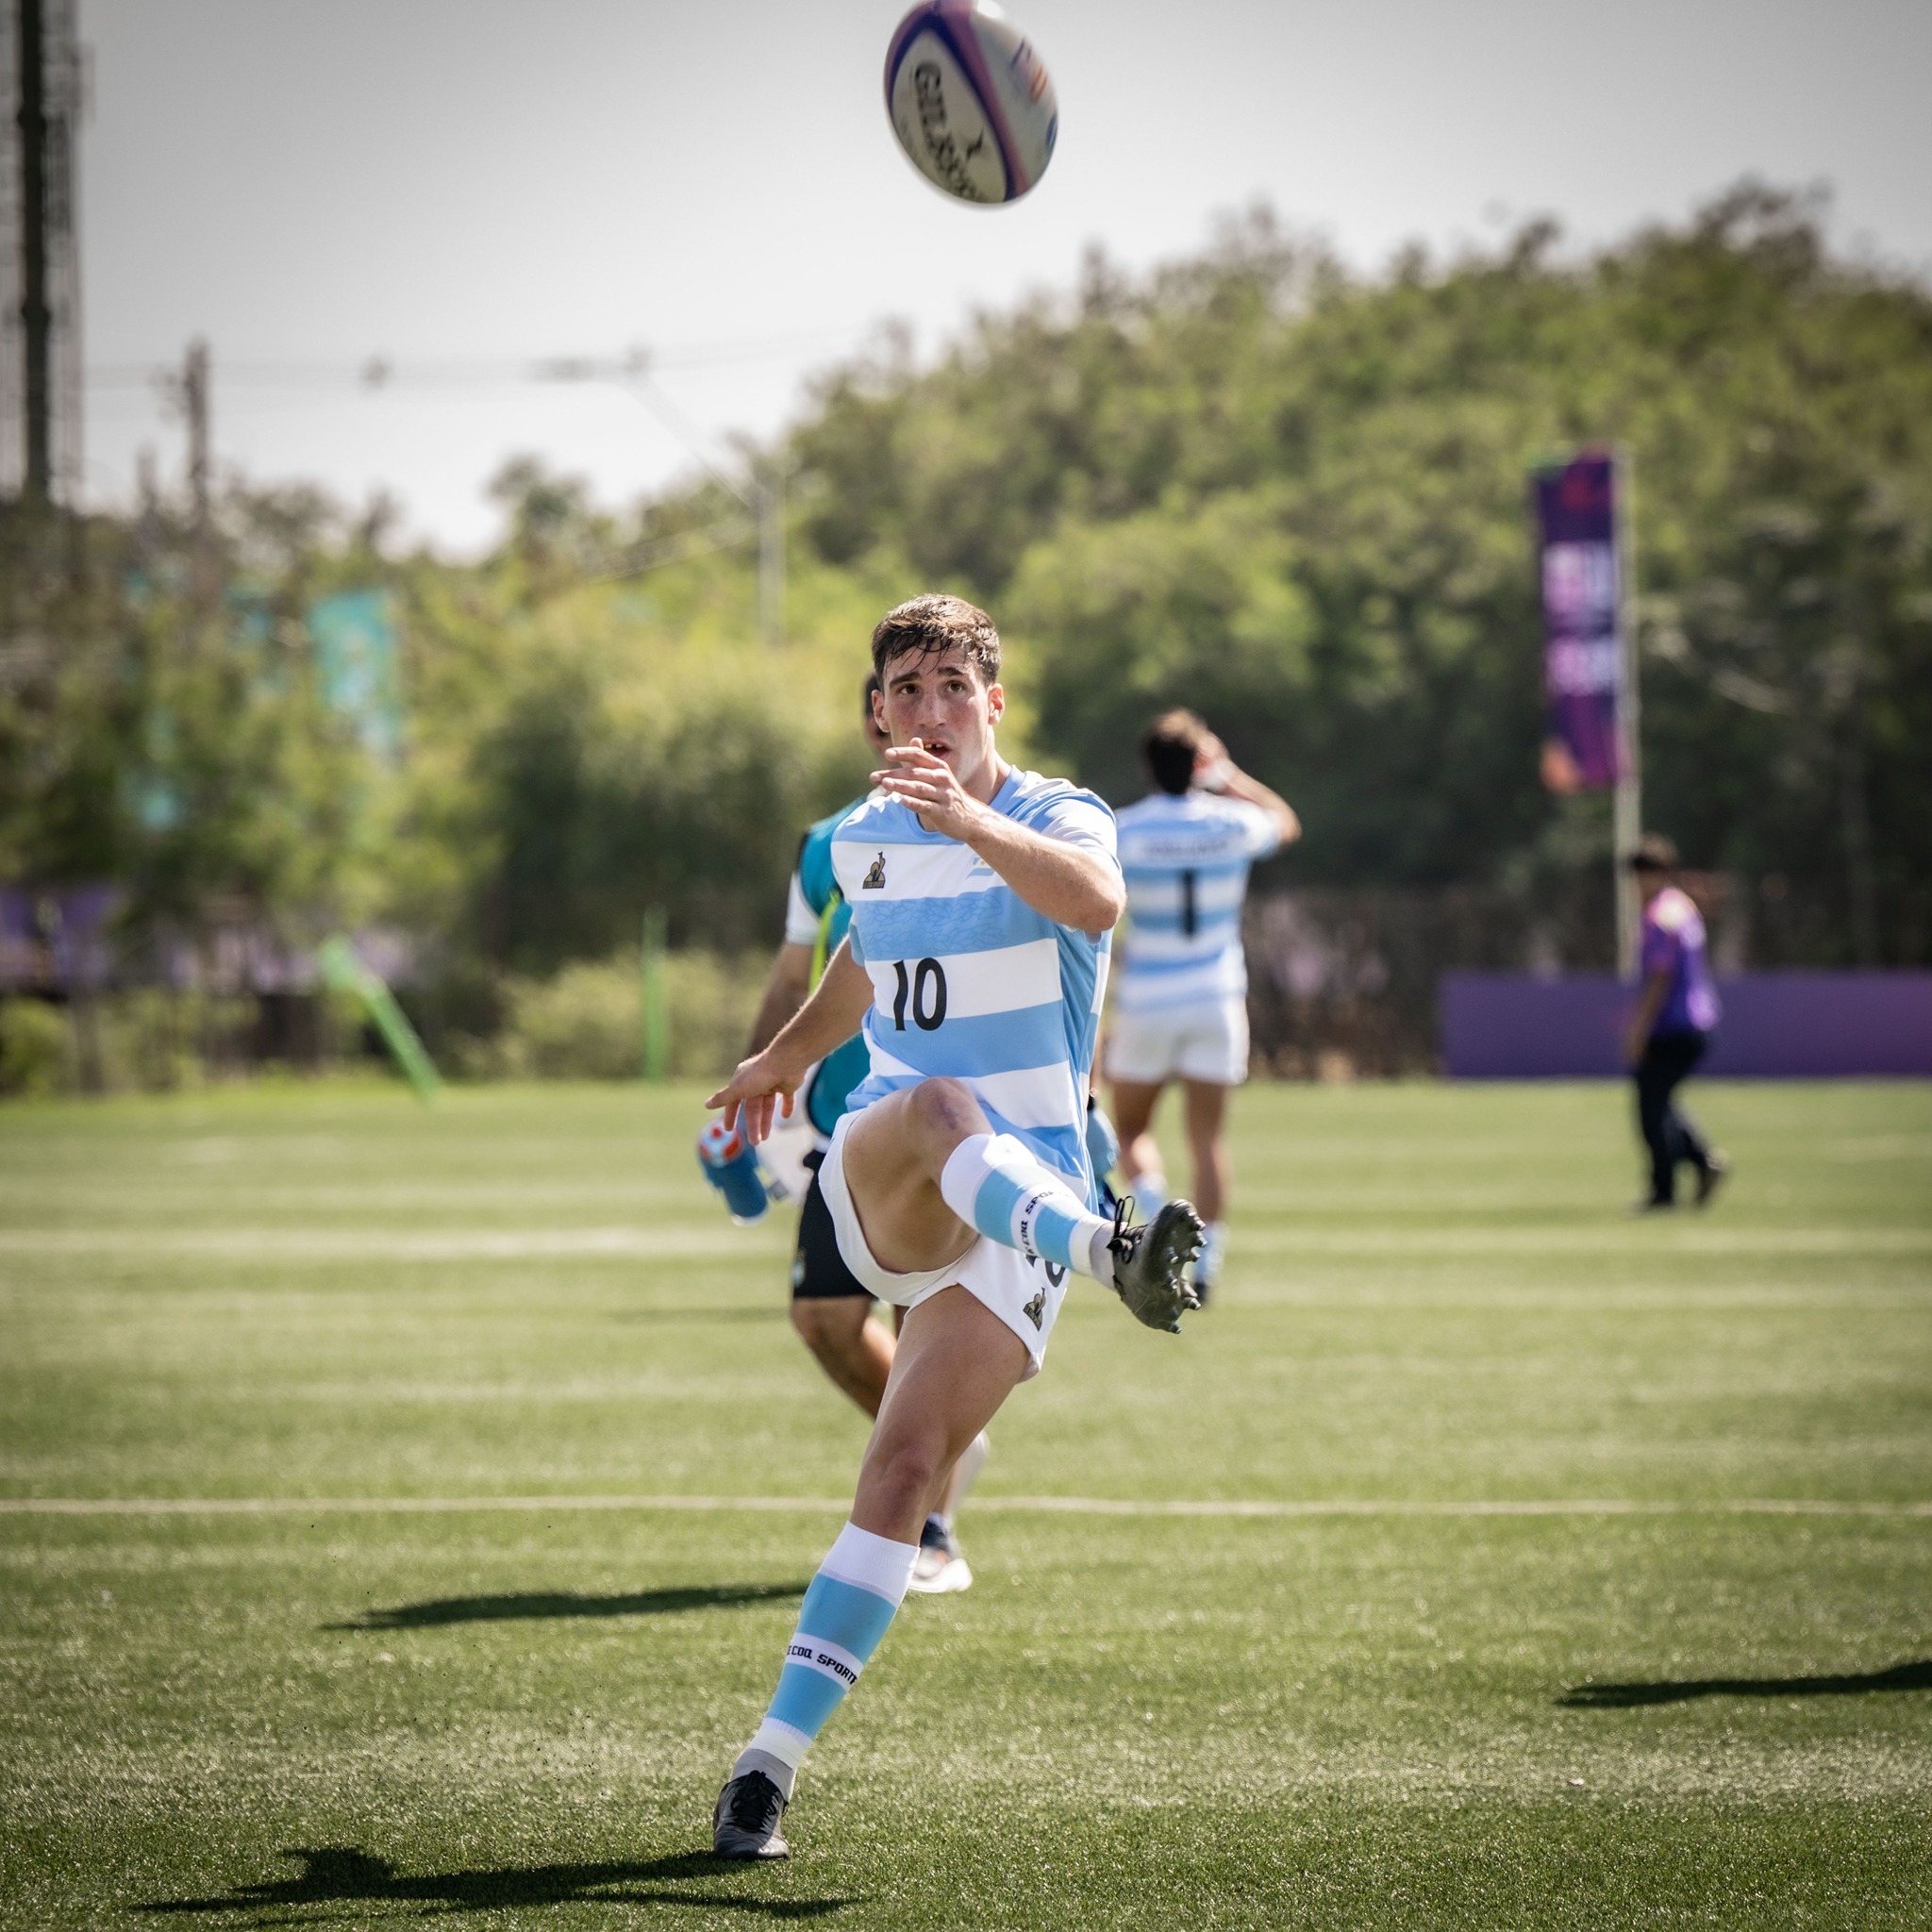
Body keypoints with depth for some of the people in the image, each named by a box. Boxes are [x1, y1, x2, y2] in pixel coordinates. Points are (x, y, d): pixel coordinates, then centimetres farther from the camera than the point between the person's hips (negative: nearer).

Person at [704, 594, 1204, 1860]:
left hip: (1027, 1201, -2)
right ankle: (1111, 1255, -64)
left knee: (909, 1461, -16)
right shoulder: (863, 839, 11)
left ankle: (774, 1761, -14)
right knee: (940, 1107, -36)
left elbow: (1096, 902, -31)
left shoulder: (1057, 818, -5)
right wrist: (791, 1054, 50)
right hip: (880, 1179, 2)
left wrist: (968, 819, -46)